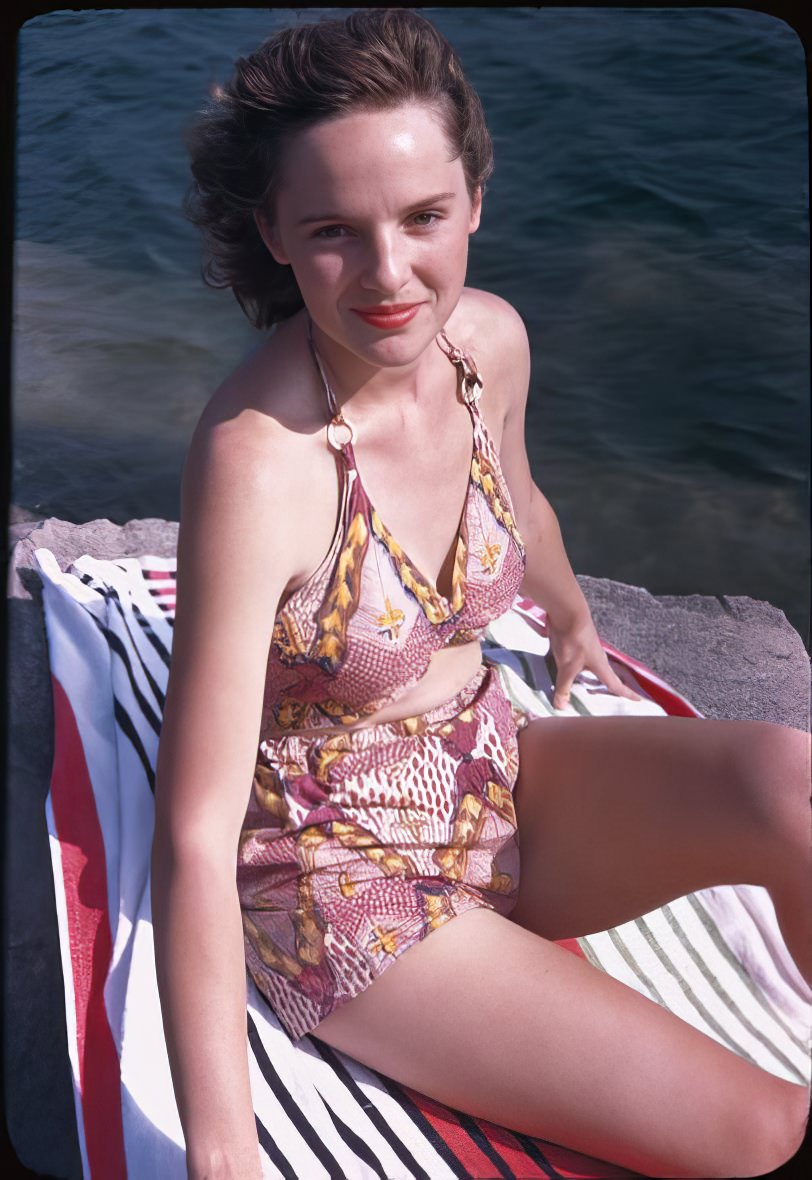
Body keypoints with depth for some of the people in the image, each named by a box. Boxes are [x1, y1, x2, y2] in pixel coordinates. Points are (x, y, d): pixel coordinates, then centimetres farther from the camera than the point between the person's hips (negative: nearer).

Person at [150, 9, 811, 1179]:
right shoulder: (256, 459, -29)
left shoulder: (489, 341, -9)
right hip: (342, 871, -5)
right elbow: (196, 834, -27)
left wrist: (574, 620, 34)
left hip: (497, 775, 6)